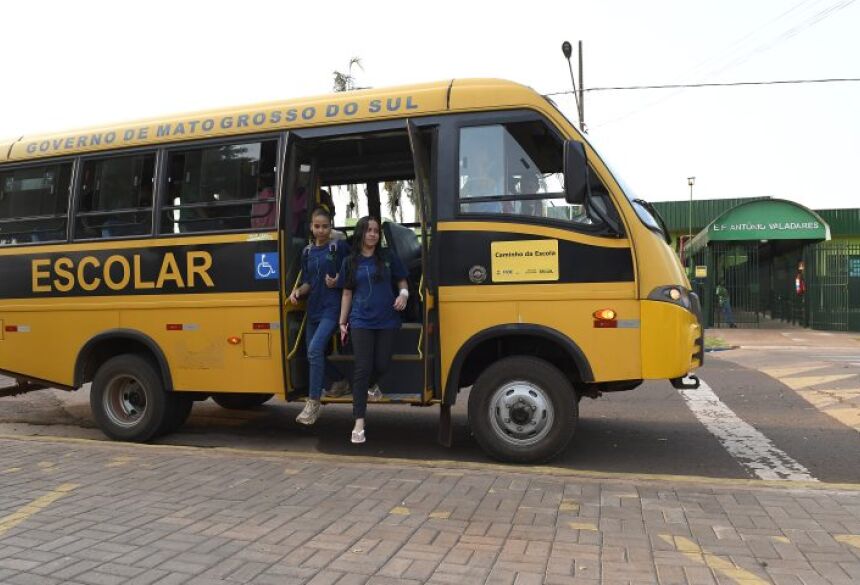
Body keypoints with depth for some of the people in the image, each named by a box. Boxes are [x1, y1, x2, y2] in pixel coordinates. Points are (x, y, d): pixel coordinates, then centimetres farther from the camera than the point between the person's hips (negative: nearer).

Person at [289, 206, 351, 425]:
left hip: (332, 308, -7)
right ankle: (341, 381, 39)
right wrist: (298, 291, -7)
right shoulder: (307, 252, 11)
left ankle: (313, 403, -14)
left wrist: (338, 281, -16)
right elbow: (307, 282, 13)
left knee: (315, 349, -22)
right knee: (313, 354, 13)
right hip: (313, 309, 7)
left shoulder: (340, 246, -4)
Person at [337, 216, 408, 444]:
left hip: (387, 321, 1)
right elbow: (347, 294, 10)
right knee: (362, 368, -5)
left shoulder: (388, 258, 3)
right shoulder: (350, 262, 6)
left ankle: (372, 385, 45)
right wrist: (342, 322, 7)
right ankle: (359, 423, -3)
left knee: (381, 364, 7)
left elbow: (402, 281, 12)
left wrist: (403, 294, -10)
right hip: (361, 322, -1)